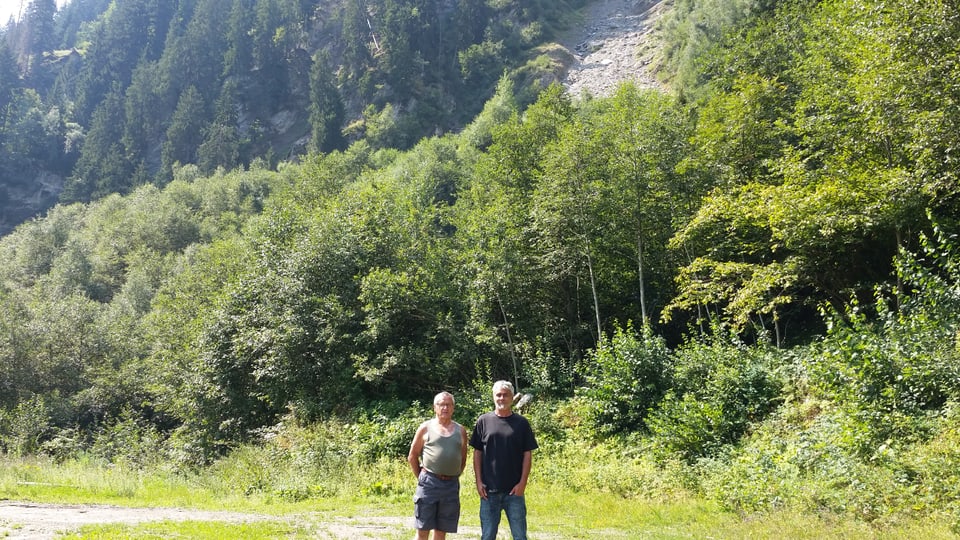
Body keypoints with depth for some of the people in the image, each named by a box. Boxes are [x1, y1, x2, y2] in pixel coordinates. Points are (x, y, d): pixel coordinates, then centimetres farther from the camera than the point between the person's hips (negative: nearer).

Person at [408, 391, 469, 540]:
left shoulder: (460, 430, 8)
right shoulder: (426, 428, 1)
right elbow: (412, 456, 5)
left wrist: (454, 476, 9)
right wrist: (421, 477, 3)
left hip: (451, 485, 3)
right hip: (429, 483, -3)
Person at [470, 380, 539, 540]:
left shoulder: (521, 423, 2)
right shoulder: (484, 421, 3)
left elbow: (527, 455, 2)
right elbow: (477, 453, 6)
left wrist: (522, 482, -6)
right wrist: (479, 481, -1)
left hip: (514, 490, 0)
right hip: (489, 490, 1)